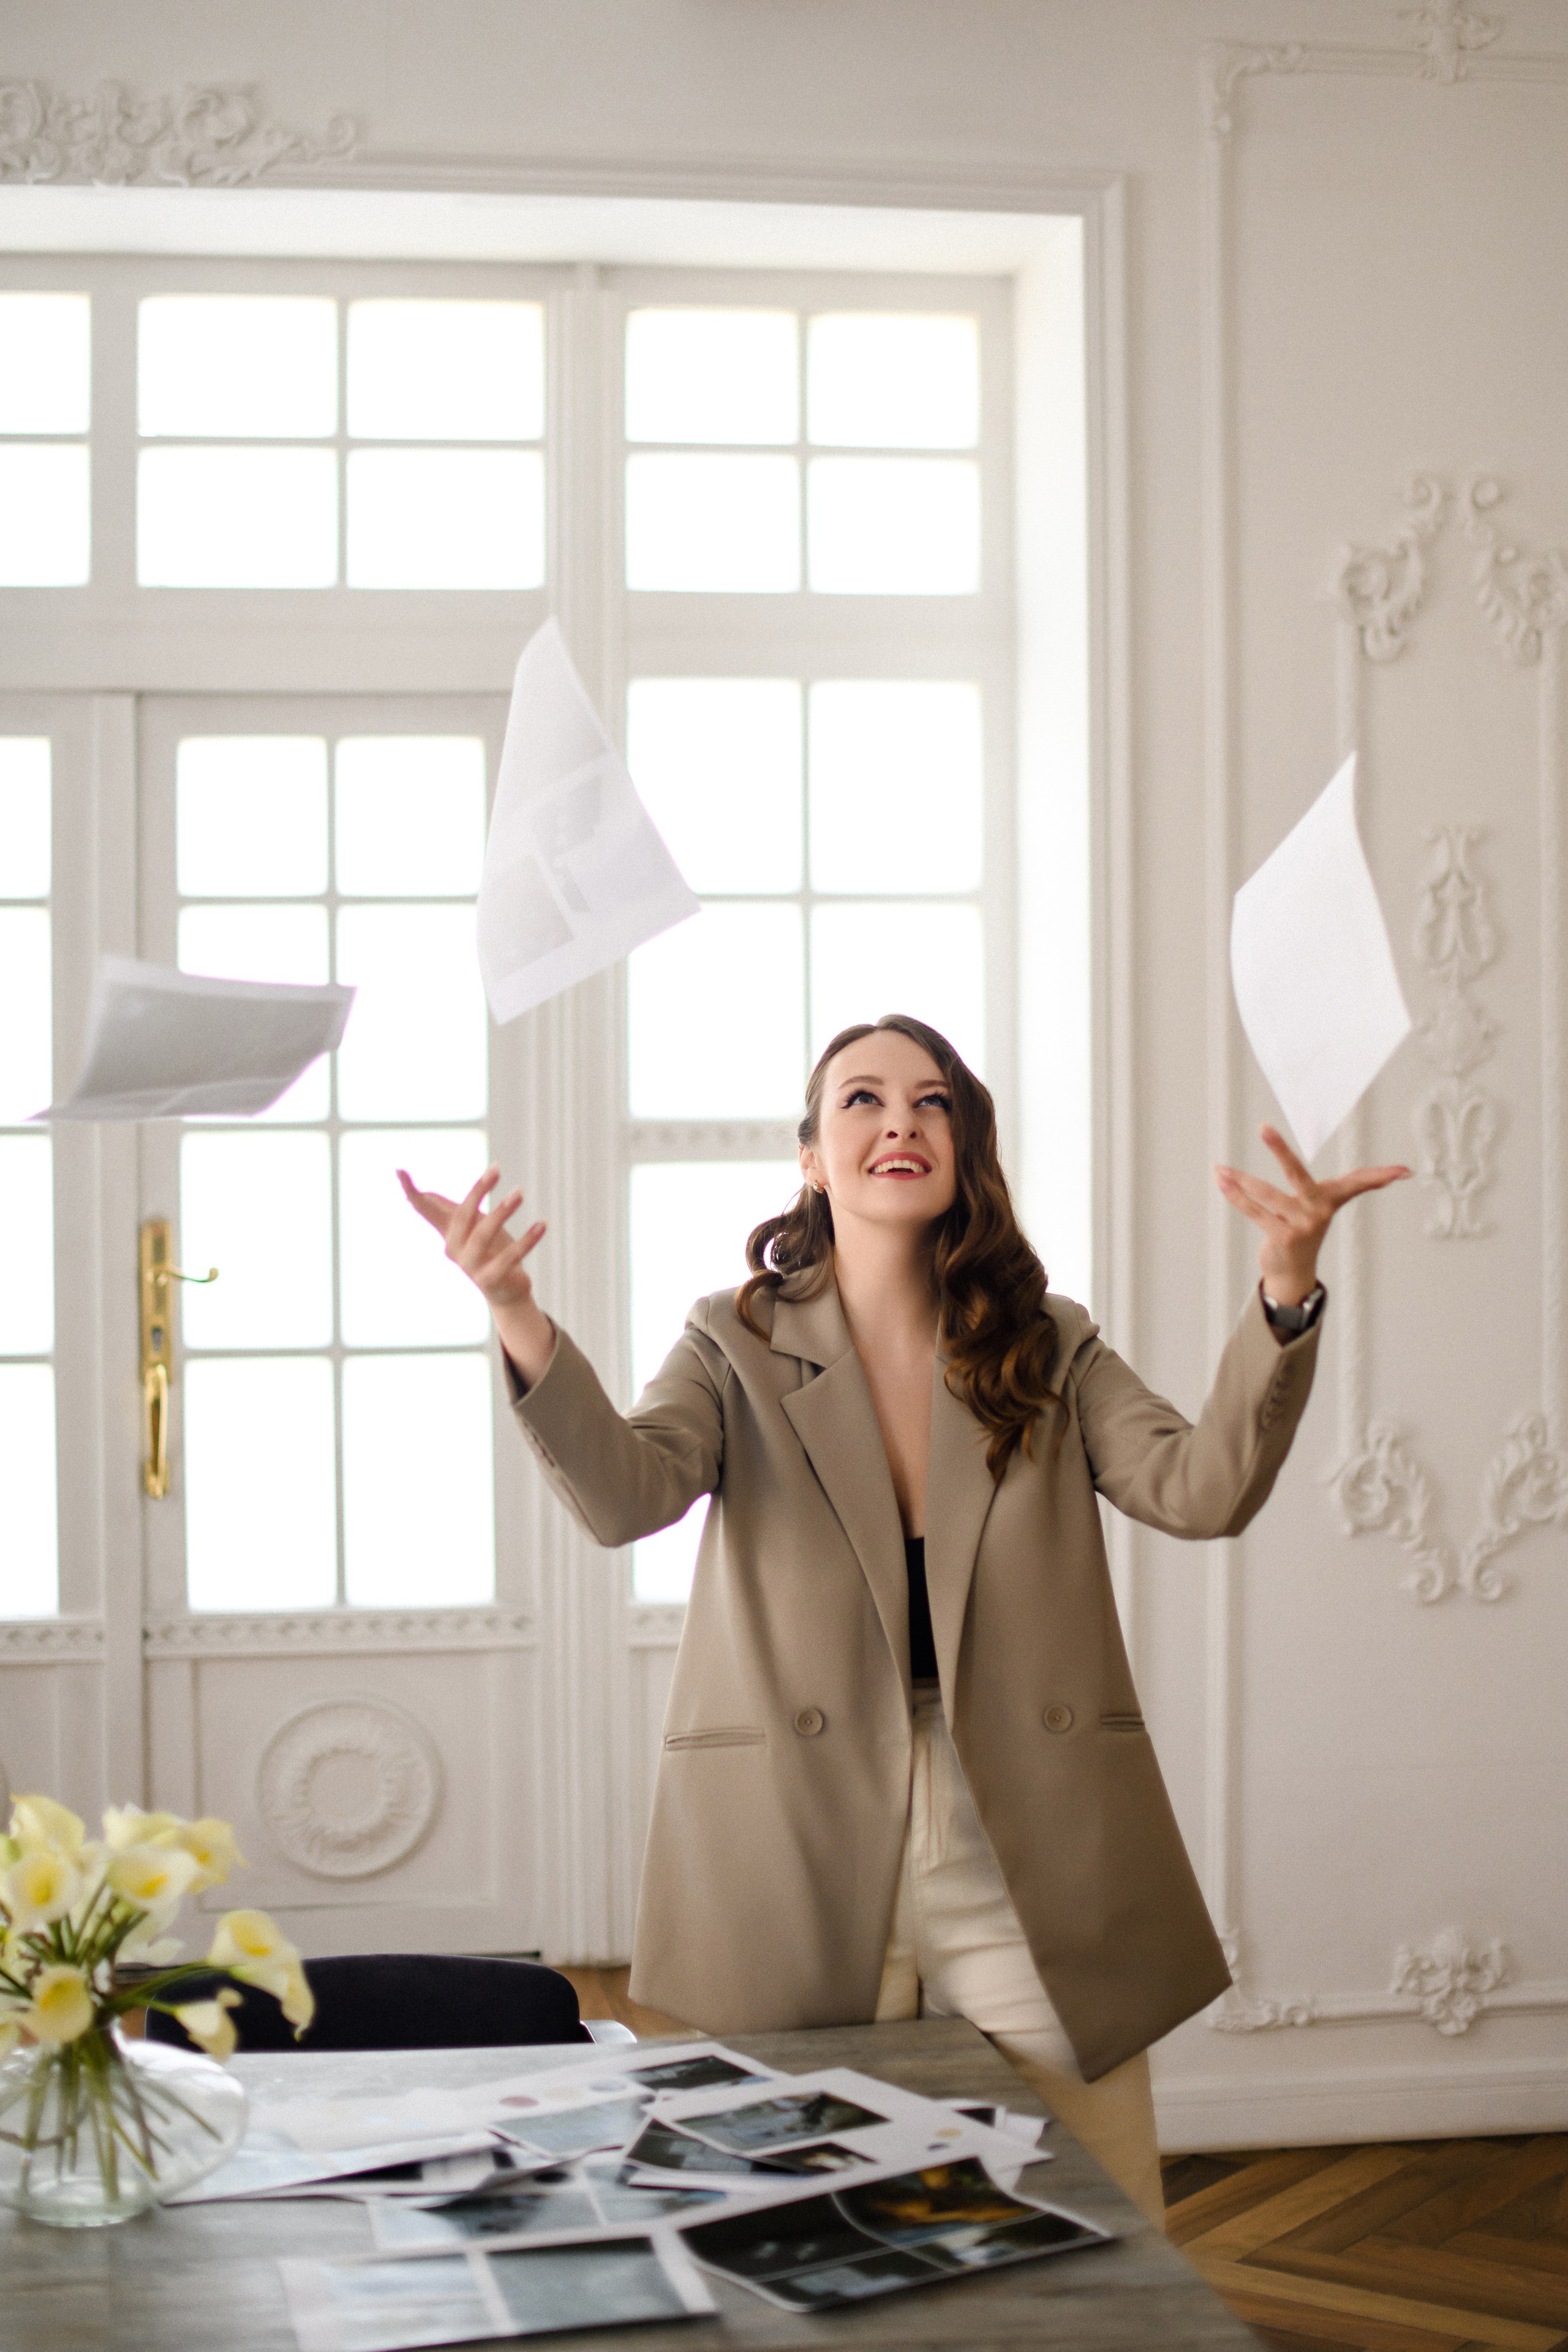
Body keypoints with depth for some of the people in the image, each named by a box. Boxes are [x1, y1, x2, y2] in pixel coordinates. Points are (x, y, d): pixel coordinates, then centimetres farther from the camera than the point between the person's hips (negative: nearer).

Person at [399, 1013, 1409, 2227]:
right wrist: (521, 1323, -29)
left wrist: (1286, 1290, -19)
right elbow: (625, 1495, -11)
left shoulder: (1049, 1351, 12)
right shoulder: (738, 1345, 8)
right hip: (802, 1879, -1)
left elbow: (1205, 1488, -4)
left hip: (1029, 1880, 2)